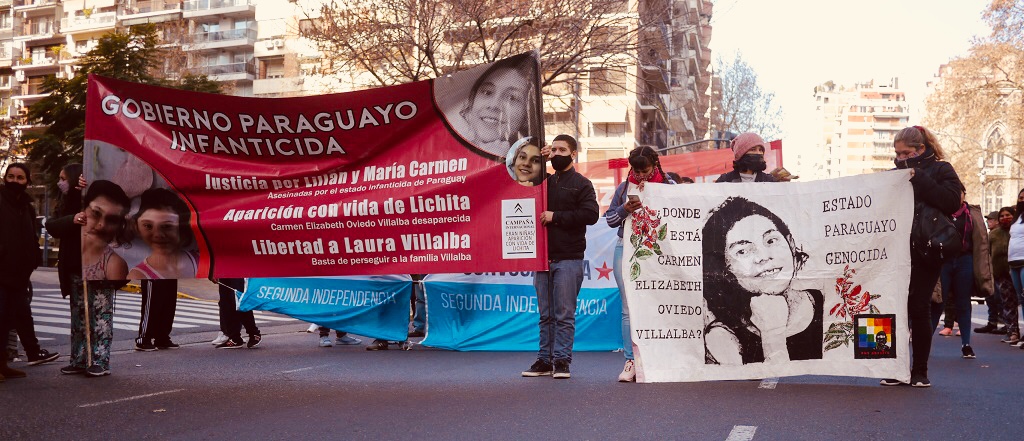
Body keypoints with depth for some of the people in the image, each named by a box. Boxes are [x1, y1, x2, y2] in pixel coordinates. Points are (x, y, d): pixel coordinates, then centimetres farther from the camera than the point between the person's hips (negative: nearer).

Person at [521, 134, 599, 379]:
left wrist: (556, 216, -11)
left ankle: (562, 361, 3)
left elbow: (591, 214, -11)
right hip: (543, 257, 5)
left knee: (564, 314, -3)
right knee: (546, 314, 9)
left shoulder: (581, 184, 1)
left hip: (569, 259, -5)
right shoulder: (545, 181, 18)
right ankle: (545, 360, 15)